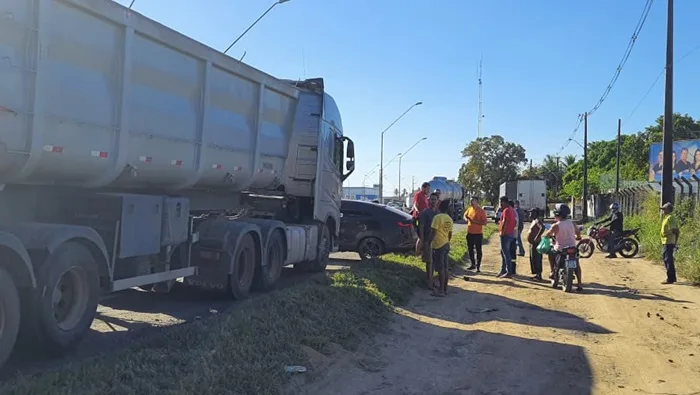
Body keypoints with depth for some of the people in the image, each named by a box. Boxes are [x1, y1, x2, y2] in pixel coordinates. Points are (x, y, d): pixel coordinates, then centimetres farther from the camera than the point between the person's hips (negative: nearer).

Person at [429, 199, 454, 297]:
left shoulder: (437, 217, -13)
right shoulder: (450, 219, 9)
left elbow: (433, 232, -16)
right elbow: (450, 234, 15)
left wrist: (429, 243, -9)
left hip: (438, 245, -7)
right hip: (446, 244, 7)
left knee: (440, 268, -4)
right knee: (445, 268, 12)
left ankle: (441, 290, -1)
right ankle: (445, 288, 18)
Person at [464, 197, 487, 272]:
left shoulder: (481, 211, -13)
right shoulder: (469, 209, 7)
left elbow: (485, 222, -17)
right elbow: (465, 215, 27)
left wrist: (474, 221, -24)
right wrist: (466, 218, 4)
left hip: (478, 233, -7)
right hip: (470, 232, 7)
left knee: (478, 250, 1)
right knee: (470, 249, 14)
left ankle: (478, 266, 6)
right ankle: (473, 264, 27)